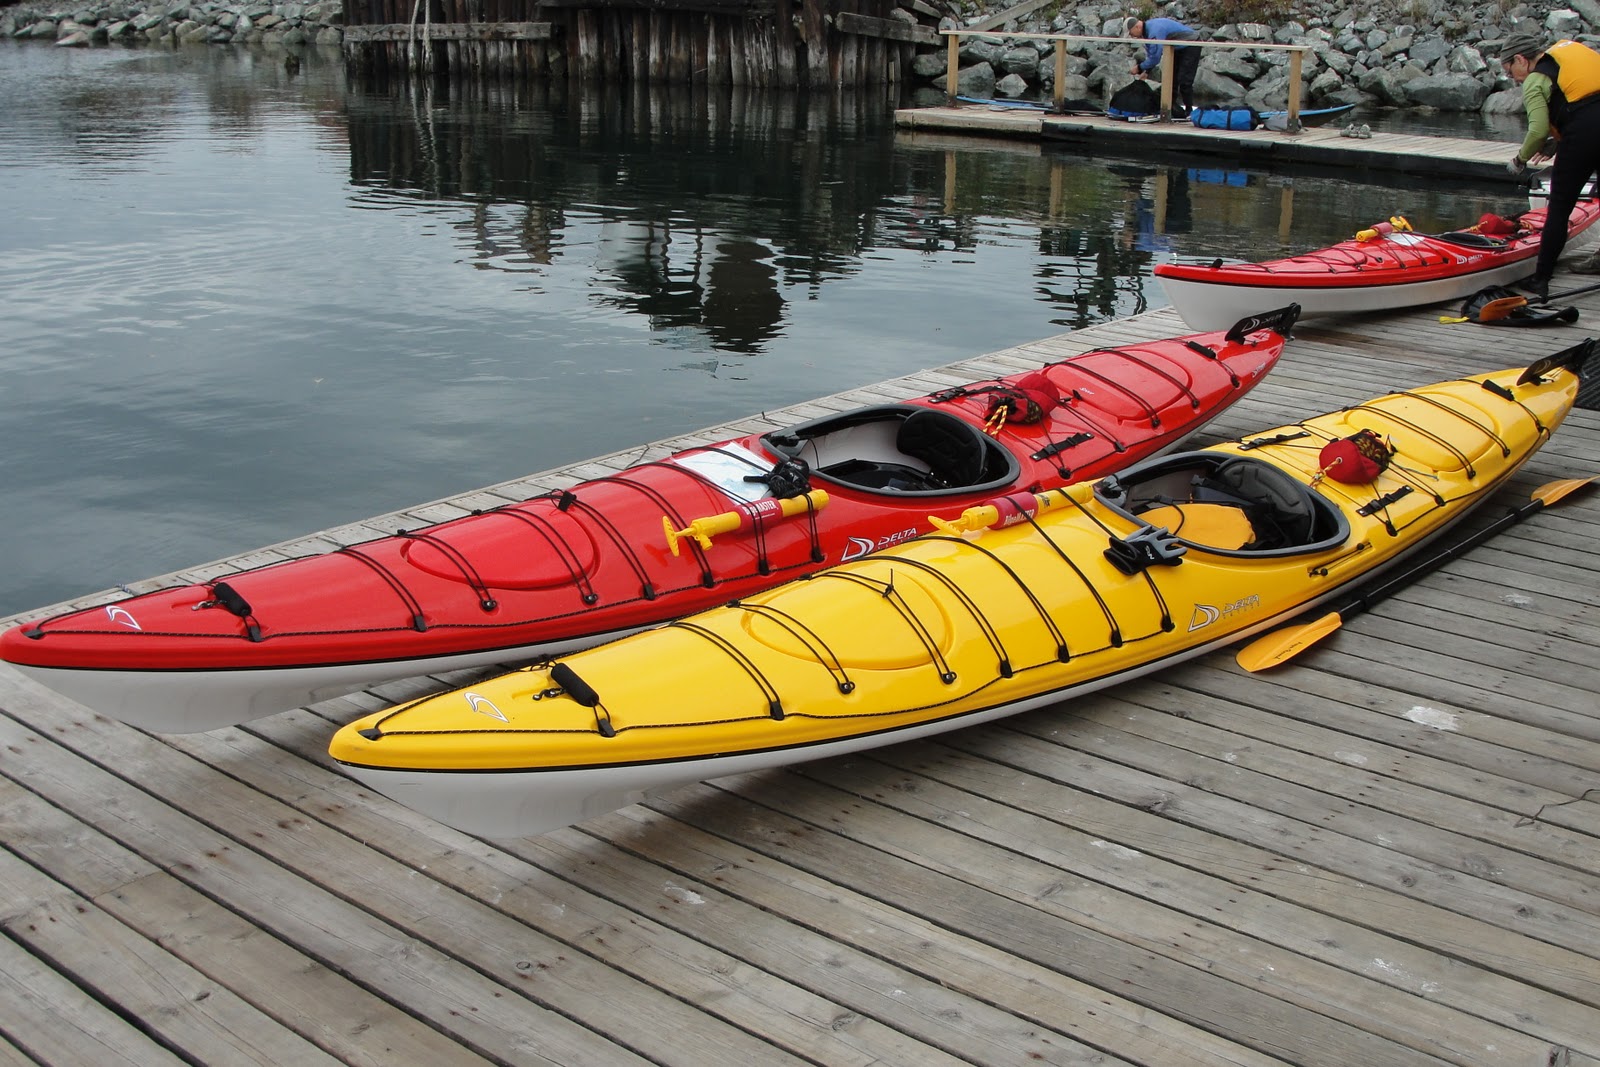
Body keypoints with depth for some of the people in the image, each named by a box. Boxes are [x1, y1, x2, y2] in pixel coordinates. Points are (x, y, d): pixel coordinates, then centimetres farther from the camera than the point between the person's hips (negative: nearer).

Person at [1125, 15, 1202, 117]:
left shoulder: (1154, 31, -32)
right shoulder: (1147, 29, 0)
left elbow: (1155, 58, -30)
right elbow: (1150, 54, 10)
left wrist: (1139, 68, -18)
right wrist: (1147, 71, 1)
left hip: (1191, 46, -10)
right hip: (1179, 48, 10)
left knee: (1184, 81, -12)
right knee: (1171, 79, 10)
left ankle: (1188, 112, -5)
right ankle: (1172, 108, 16)